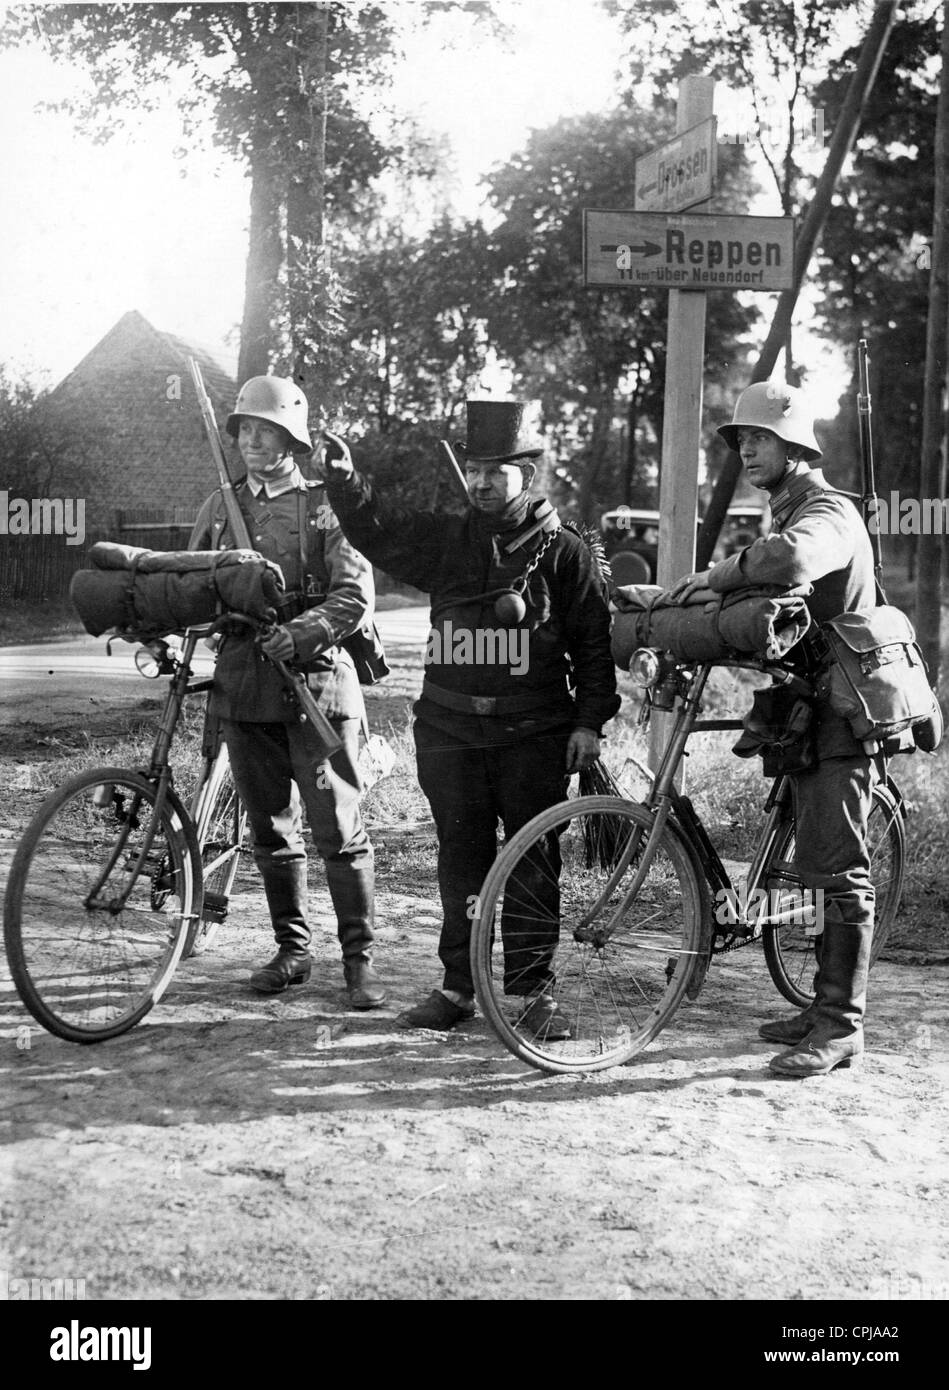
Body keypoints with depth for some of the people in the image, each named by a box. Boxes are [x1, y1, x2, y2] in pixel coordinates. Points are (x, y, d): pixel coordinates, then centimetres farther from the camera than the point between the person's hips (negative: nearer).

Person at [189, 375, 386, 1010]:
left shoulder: (324, 505, -1)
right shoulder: (221, 505, 13)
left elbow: (356, 594, -9)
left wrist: (299, 632, -21)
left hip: (315, 679, -5)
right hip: (243, 686, 5)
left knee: (338, 829, -4)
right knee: (271, 830, 12)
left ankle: (360, 957, 6)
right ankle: (293, 949, 24)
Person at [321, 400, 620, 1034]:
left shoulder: (564, 551, 1)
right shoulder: (446, 541, 11)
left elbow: (595, 641, 1)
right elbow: (380, 531, 2)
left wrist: (591, 721, -5)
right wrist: (345, 481, -15)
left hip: (534, 736, -3)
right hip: (451, 732, 3)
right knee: (461, 861, 9)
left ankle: (534, 988, 14)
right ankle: (460, 984, 19)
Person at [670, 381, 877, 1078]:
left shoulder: (828, 513, -12)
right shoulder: (787, 513, 21)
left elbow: (790, 558, -37)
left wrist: (716, 574, -23)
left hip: (841, 714, -10)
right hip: (807, 711, 10)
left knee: (839, 869, -8)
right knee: (824, 865, 14)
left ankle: (841, 1026, -4)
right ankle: (828, 1007, 22)